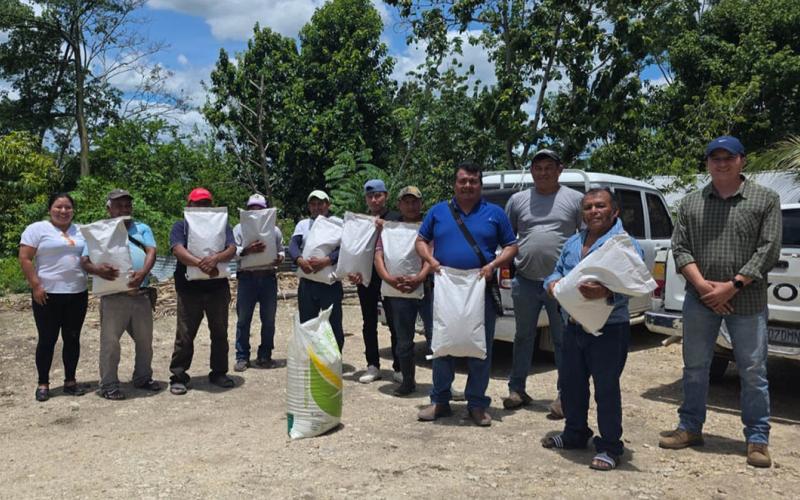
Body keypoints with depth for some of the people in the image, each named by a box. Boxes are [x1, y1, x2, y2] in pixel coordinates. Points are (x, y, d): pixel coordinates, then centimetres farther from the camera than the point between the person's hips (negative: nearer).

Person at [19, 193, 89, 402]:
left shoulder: (81, 232, 13)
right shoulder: (37, 229, -2)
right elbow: (25, 259, -7)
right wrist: (35, 286, -13)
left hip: (77, 294, 4)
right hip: (47, 295, -4)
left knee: (72, 338, 9)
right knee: (47, 339, 3)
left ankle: (70, 381, 19)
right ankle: (43, 384, 14)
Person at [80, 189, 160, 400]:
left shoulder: (142, 229, 13)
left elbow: (151, 252, -2)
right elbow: (85, 261, -3)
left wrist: (143, 272, -22)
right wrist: (97, 269, -27)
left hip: (141, 294, 4)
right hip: (113, 296, -3)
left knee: (145, 339, 13)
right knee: (110, 340, -1)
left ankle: (143, 378, 29)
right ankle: (109, 385, 10)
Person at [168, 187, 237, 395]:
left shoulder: (222, 225, 12)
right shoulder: (180, 226, 5)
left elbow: (232, 249, -4)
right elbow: (178, 250, -12)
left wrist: (216, 258, -25)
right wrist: (201, 263, -27)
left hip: (218, 287, 3)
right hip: (189, 288, -2)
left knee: (220, 333, 10)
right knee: (185, 335, 1)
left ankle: (219, 373, 22)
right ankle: (178, 376, 11)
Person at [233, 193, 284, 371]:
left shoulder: (274, 229, 14)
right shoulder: (239, 228, 7)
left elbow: (281, 250, 16)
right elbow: (232, 251, -2)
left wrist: (280, 258, -7)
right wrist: (247, 250, -22)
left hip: (268, 277, 2)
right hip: (247, 277, -2)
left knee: (269, 319, 5)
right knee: (243, 318, 1)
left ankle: (265, 356, 17)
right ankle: (242, 357, 9)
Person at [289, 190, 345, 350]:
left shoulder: (338, 223, 2)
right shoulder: (303, 224, 13)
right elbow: (293, 245, -3)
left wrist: (326, 260, -29)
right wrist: (300, 260, -25)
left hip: (331, 283, -3)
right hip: (307, 283, 4)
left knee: (334, 325, 1)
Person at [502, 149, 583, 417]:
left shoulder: (575, 199, 3)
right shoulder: (518, 200, 8)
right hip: (525, 282, 3)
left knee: (563, 341, 4)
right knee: (523, 337, 13)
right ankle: (517, 390, 23)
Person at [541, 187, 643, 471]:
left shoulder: (625, 244, -9)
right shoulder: (572, 244, 14)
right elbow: (557, 272, 20)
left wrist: (606, 293, -39)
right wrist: (553, 284, -4)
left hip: (609, 329, -7)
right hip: (574, 327, 7)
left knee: (606, 388, -1)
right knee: (570, 384, 16)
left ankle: (610, 447, 14)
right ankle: (575, 434, 35)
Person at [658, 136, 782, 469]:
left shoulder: (766, 200, 2)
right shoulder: (691, 202, 10)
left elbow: (769, 250, -5)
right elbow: (680, 248, 4)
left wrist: (733, 286, -13)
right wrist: (702, 285, -10)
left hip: (747, 301, -2)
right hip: (699, 300, 3)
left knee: (753, 372, 4)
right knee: (694, 367, 11)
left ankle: (757, 438, 18)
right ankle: (690, 427, 24)